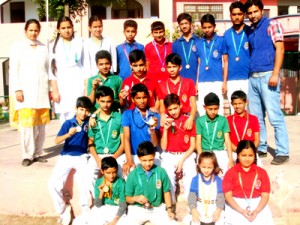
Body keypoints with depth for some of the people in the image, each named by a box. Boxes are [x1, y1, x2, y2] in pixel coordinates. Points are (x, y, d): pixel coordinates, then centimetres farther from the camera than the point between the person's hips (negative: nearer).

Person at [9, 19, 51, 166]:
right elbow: (13, 71, 0)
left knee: (41, 124, 3)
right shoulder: (18, 47, 5)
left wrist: (50, 89, 8)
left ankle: (38, 153, 14)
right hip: (25, 91, -2)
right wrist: (17, 90, -8)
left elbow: (48, 70, 12)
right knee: (27, 123, -7)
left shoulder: (44, 48, 11)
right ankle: (27, 155, 4)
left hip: (41, 91, 2)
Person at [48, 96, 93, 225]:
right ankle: (63, 210, 10)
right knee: (53, 184, -13)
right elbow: (57, 141, -11)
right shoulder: (68, 123, -4)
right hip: (66, 156, 1)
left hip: (82, 157, 0)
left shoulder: (89, 122, 0)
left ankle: (85, 210, 4)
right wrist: (68, 134, -30)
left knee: (86, 184, -22)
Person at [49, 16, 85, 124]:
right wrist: (55, 90, -3)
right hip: (63, 86, 0)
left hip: (78, 85, 0)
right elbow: (53, 69, 4)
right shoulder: (55, 45, 7)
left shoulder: (80, 43, 6)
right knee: (65, 118, -1)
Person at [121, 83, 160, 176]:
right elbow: (126, 138, -7)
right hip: (134, 156, -1)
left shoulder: (155, 116, 5)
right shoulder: (127, 114, 3)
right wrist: (129, 160, -21)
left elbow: (155, 144, 2)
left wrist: (152, 128, -18)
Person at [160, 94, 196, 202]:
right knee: (169, 180, -22)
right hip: (169, 156, 1)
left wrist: (182, 160, -8)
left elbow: (192, 146, 3)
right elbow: (163, 147, 0)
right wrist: (165, 129, -10)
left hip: (186, 156, 0)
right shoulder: (165, 122, 6)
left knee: (191, 179, -22)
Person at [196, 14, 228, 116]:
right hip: (202, 82, 3)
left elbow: (225, 62, 3)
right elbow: (198, 64, 12)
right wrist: (196, 83, 8)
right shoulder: (198, 43, 9)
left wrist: (225, 82, -2)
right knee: (202, 111, 6)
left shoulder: (221, 40, 1)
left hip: (217, 81, -3)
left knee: (218, 110, -1)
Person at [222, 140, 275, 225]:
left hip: (258, 205, 2)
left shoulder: (261, 172, 8)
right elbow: (228, 195, -3)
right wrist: (242, 211, -15)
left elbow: (265, 196, 3)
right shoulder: (231, 172, 3)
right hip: (236, 206, -2)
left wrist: (256, 211, -13)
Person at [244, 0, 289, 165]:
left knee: (274, 116, -7)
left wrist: (275, 74, -17)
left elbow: (280, 49, -8)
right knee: (255, 117, 9)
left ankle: (282, 152, 0)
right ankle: (260, 148, 20)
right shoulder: (250, 31, 17)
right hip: (253, 77, 7)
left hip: (267, 76, -6)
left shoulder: (272, 25, 1)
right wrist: (250, 74, 10)